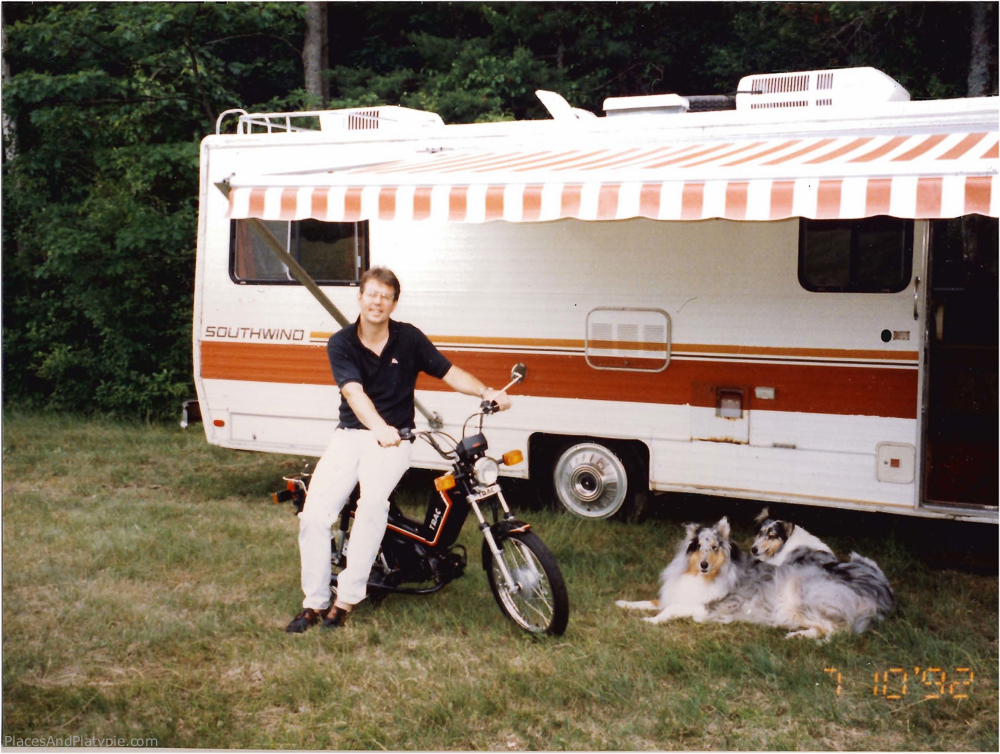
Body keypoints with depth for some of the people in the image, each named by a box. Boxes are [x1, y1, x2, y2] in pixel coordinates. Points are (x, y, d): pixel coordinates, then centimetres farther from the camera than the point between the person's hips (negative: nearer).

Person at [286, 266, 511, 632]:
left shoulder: (409, 338, 2)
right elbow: (354, 393, -16)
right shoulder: (341, 343, -1)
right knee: (314, 513, -16)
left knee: (373, 500, -31)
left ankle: (347, 599, -21)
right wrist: (379, 428, -35)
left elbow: (449, 372, 5)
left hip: (394, 439, -1)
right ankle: (314, 603, -1)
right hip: (349, 435, 1)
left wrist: (487, 392, -14)